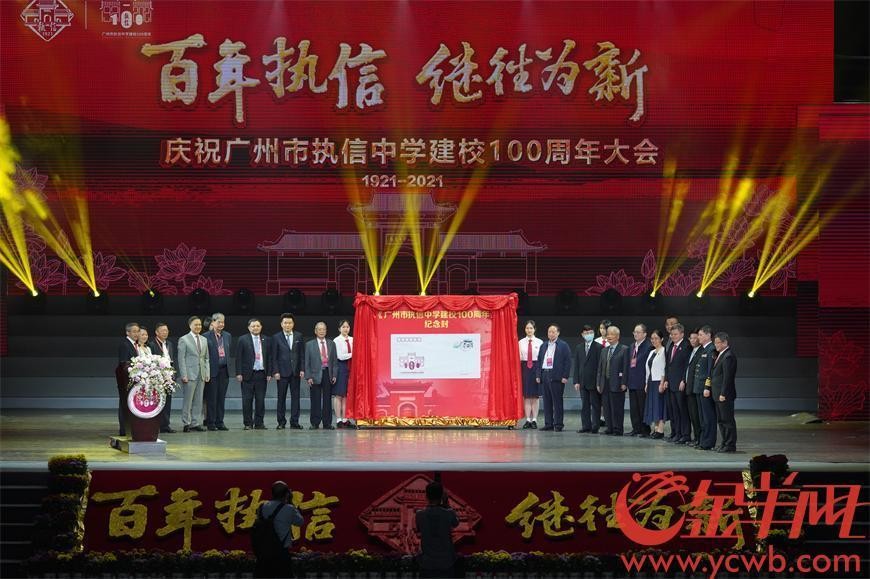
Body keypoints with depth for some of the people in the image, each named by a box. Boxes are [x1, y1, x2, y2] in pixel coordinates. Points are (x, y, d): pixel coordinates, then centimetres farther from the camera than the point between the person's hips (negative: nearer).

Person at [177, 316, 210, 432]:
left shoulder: (204, 340, 15)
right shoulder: (184, 340, -2)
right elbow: (181, 359, -6)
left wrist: (207, 373, 8)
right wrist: (184, 375, -12)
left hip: (201, 375, 6)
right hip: (190, 374, -6)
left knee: (198, 401, 6)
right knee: (188, 400, -4)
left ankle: (196, 423, 9)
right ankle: (186, 424, 0)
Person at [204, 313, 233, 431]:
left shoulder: (228, 336, 12)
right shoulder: (206, 336, -5)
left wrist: (227, 363, 8)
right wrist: (206, 369, -10)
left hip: (224, 370, 5)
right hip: (212, 371, -5)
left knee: (221, 398, 8)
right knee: (211, 398, -1)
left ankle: (219, 422, 13)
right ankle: (210, 422, 4)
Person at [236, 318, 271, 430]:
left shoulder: (266, 340, 10)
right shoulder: (243, 340, 1)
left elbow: (269, 358, 11)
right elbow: (238, 358, -1)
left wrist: (269, 373, 4)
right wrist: (239, 373, -8)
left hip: (261, 374, 2)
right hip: (248, 374, -2)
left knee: (260, 400, 2)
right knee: (247, 400, 0)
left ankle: (259, 423, 8)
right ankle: (248, 424, 5)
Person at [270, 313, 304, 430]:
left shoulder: (298, 336, 8)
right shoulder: (276, 337, 1)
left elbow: (301, 354, 8)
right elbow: (273, 357, 0)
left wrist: (301, 369, 0)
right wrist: (275, 371, -8)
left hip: (295, 372, 2)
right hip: (282, 372, -2)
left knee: (295, 396, 1)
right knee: (281, 397, 1)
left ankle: (294, 421, 5)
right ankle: (281, 422, 5)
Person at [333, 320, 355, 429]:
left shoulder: (352, 340, 10)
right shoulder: (336, 341, -5)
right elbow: (340, 356, -12)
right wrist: (352, 354, -12)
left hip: (350, 368, 5)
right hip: (340, 368, -5)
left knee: (346, 395, 6)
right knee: (338, 395, -3)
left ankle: (345, 420, 9)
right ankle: (338, 420, -2)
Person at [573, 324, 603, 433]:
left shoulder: (599, 347, -5)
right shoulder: (579, 348, 11)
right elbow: (576, 365, 11)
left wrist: (599, 382, -13)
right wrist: (576, 381, 3)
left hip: (594, 382, -5)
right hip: (583, 382, 5)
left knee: (595, 405, 0)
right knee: (584, 405, 8)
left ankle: (595, 427, 2)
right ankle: (586, 426, 12)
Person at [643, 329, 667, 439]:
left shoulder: (663, 351, -9)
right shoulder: (651, 352, 17)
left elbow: (664, 369, -14)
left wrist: (662, 383, -18)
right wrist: (647, 384, 15)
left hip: (659, 381, -8)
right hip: (651, 382, 8)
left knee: (660, 405, -7)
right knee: (652, 405, 7)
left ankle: (660, 430, -7)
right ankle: (654, 428, 9)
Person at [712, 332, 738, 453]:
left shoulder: (728, 357, -16)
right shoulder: (720, 355, 15)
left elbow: (727, 377, -20)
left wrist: (723, 394, -21)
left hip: (725, 395, -10)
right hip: (718, 394, 10)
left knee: (727, 420, -4)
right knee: (721, 420, 15)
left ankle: (730, 445, 0)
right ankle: (725, 443, 22)